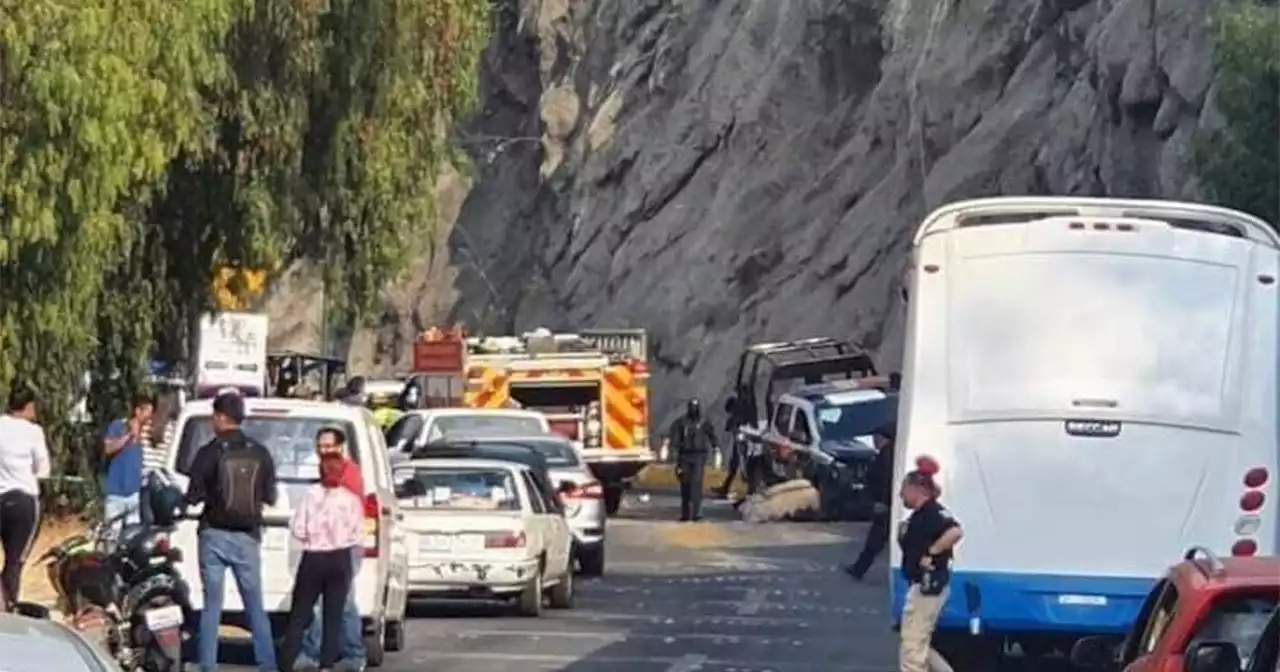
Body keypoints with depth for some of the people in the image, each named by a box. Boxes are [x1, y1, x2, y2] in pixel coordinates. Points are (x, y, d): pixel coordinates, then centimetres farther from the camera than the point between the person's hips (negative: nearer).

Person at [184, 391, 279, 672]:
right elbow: (269, 497, 3)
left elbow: (193, 496, -9)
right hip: (248, 536, 2)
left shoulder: (209, 453, -10)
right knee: (255, 606, 10)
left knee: (212, 604, 3)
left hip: (215, 535, -2)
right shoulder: (260, 454, -1)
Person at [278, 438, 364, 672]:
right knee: (333, 616, 7)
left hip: (313, 559, -1)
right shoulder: (352, 499, -4)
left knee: (299, 615, 7)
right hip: (340, 560, 1)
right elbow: (358, 536, -3)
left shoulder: (311, 495, -7)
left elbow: (298, 530, -9)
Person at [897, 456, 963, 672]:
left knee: (912, 649, -5)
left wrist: (931, 554, -27)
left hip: (928, 587, -11)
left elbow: (955, 532, -35)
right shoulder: (919, 515, 12)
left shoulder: (933, 513, -18)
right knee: (919, 646, 19)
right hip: (921, 586, 11)